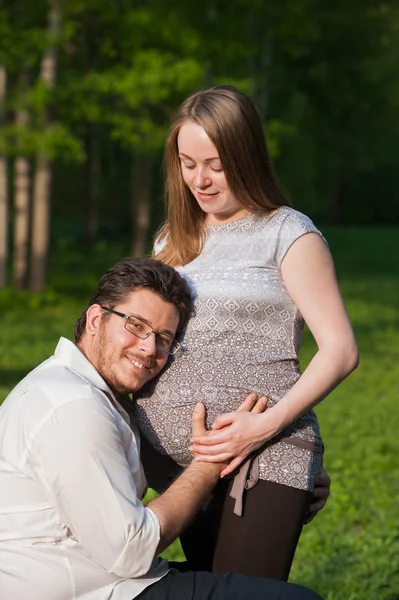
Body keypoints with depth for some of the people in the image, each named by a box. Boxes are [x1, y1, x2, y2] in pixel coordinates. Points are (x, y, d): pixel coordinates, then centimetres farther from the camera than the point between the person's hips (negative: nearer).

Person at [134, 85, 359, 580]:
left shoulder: (288, 236, -1)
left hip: (262, 464, -6)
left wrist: (267, 424, -18)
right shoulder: (173, 242, 17)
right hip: (179, 463, 6)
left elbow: (340, 350, -6)